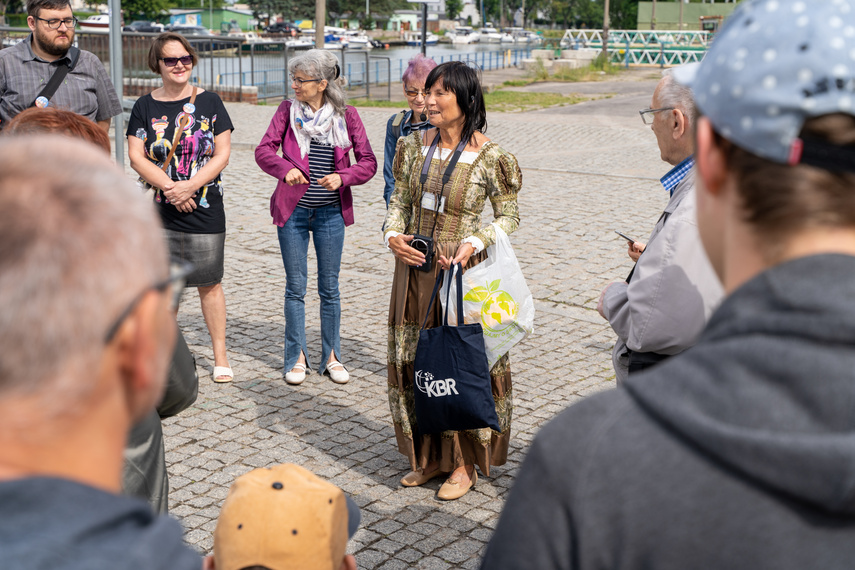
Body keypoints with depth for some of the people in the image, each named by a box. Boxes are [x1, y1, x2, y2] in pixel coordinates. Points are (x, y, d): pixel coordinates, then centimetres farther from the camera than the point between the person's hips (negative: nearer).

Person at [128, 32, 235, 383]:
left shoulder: (209, 102, 2)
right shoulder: (145, 106, 5)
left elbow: (222, 154, -3)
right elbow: (136, 157, -2)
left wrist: (189, 186, -15)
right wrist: (169, 187, -15)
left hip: (205, 210, -1)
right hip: (158, 211, 1)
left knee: (209, 285, 4)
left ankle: (220, 357, 15)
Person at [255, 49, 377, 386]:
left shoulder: (346, 115, -3)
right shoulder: (288, 111, -1)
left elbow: (368, 162, -4)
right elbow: (264, 150, -7)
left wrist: (342, 177, -22)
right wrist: (285, 169, -27)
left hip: (330, 213, 0)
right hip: (293, 210, 0)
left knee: (329, 288, 8)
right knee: (295, 286, 6)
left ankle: (331, 356, 21)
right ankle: (297, 358, 18)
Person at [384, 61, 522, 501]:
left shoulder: (490, 158, -11)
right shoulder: (414, 146, 3)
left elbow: (508, 216, -4)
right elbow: (400, 201, 11)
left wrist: (473, 245, -20)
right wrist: (393, 235, -9)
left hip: (463, 272, -5)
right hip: (415, 268, 5)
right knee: (414, 362, 11)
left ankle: (465, 463, 18)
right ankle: (428, 456, 28)